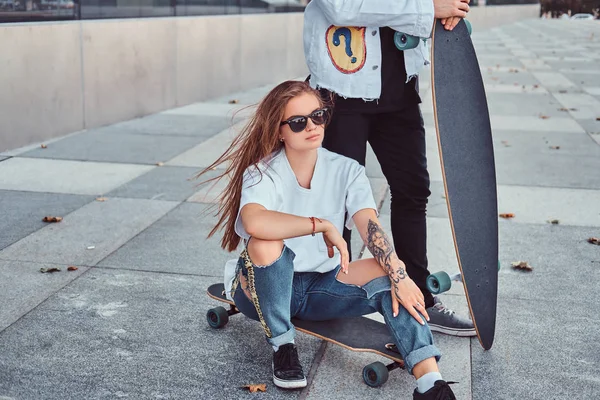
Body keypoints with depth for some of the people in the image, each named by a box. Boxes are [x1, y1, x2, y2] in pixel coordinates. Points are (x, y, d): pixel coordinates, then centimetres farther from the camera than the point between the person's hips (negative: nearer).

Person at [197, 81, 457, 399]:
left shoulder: (346, 171, -4)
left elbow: (371, 227, -21)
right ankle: (281, 344, -14)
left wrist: (398, 276, -36)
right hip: (267, 287, -2)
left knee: (386, 270, -24)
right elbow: (254, 221, -40)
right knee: (267, 244, -35)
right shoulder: (262, 173, -16)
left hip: (322, 288, 3)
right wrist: (323, 225, -35)